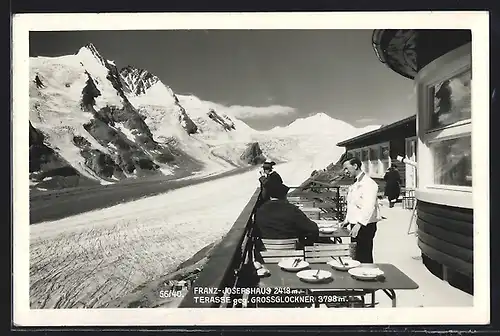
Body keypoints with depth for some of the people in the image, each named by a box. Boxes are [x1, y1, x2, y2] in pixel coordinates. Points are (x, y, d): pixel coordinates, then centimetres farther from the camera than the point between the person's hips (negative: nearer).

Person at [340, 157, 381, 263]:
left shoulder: (368, 183, -15)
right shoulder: (354, 185, 16)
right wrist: (347, 220, 15)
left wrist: (359, 224, -31)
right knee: (356, 256, 14)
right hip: (355, 225, 10)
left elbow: (369, 207, -25)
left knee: (364, 259, -5)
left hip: (365, 226, -10)